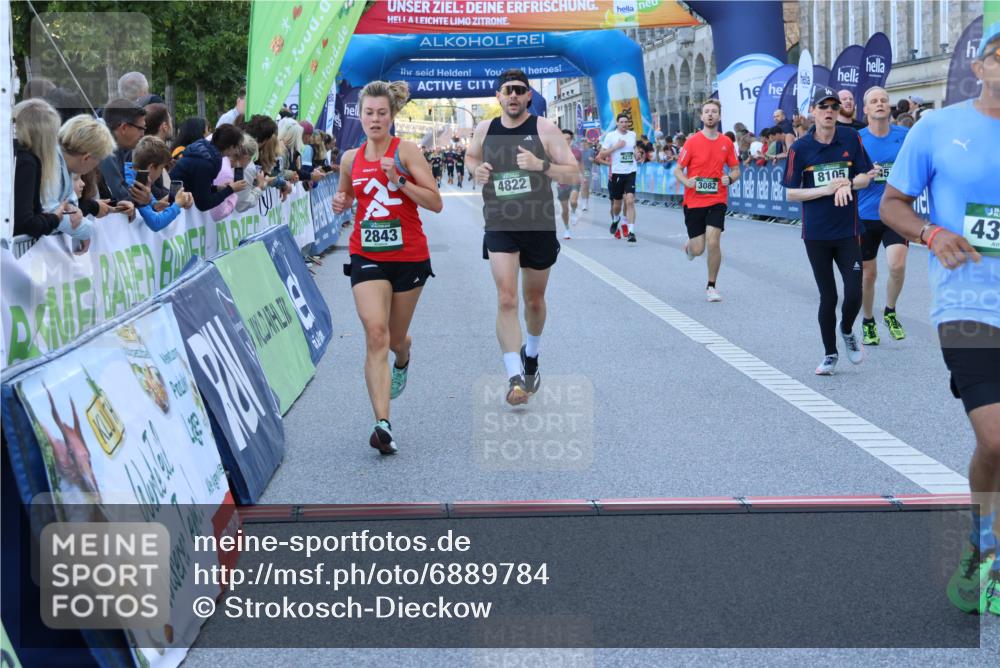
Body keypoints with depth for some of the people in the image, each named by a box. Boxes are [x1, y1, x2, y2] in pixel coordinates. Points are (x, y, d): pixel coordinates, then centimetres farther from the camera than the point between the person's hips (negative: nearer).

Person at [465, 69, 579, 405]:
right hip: (500, 226, 0)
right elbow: (471, 156, 24)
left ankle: (531, 356, 44)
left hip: (539, 226, 0)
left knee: (534, 300, 16)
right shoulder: (484, 130, 2)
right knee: (506, 299, -16)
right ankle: (515, 377, -18)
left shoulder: (545, 129, -6)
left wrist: (541, 165, -25)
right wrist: (476, 169, 1)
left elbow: (574, 174, -8)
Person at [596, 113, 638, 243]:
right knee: (617, 204, 10)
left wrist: (635, 156, 10)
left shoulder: (633, 135, 8)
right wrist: (616, 146, -14)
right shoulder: (610, 136, -3)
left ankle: (631, 232, -18)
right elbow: (601, 155, -6)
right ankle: (615, 220, 45)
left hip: (631, 172, 1)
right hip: (616, 173, -1)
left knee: (630, 201, -14)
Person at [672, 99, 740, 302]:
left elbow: (735, 169, 13)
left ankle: (711, 286, 4)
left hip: (717, 201, 1)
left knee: (713, 241, -14)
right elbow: (677, 169, 0)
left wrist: (729, 178, -10)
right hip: (694, 201, -1)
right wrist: (686, 181, -21)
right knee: (698, 249, 0)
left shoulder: (726, 142, 2)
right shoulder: (692, 142, -5)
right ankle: (689, 245, 41)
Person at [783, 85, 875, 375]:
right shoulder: (800, 148, -5)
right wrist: (826, 189, -16)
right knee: (828, 296, 5)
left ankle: (847, 331, 29)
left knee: (854, 293, -5)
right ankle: (830, 354, 23)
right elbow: (790, 193, -4)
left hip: (848, 230, 1)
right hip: (816, 233, -1)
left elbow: (866, 177, 5)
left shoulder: (851, 139, -1)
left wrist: (847, 183, -16)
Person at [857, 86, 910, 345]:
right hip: (865, 215, 0)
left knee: (897, 265, -19)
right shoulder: (856, 139, -3)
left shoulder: (904, 135, 0)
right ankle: (868, 322, 30)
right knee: (867, 274, 8)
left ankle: (890, 312, 8)